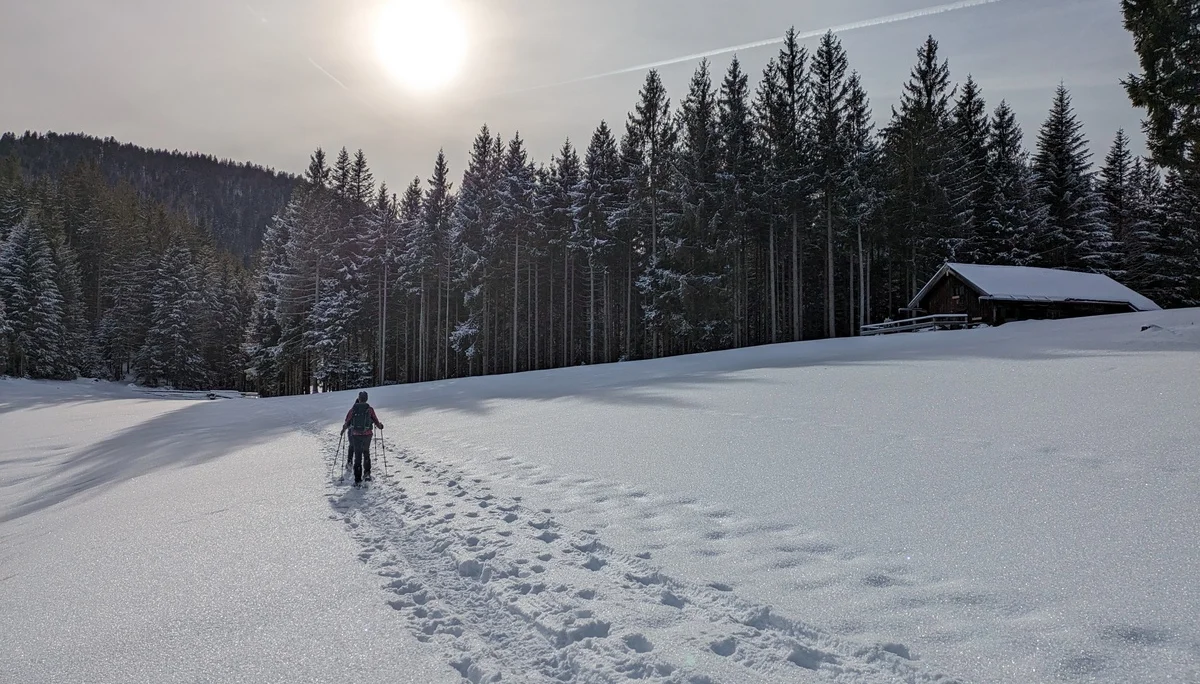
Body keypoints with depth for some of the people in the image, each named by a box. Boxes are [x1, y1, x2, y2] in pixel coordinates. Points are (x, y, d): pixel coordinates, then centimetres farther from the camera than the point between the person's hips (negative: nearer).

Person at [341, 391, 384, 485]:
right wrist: (380, 426, 23)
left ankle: (358, 479, 1)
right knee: (366, 453, 22)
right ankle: (367, 473, 15)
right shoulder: (369, 409, -3)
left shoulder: (353, 409, -2)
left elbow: (347, 421, 3)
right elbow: (376, 421, 1)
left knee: (358, 456, 4)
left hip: (355, 435, 0)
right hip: (367, 434, 0)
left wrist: (343, 429, 23)